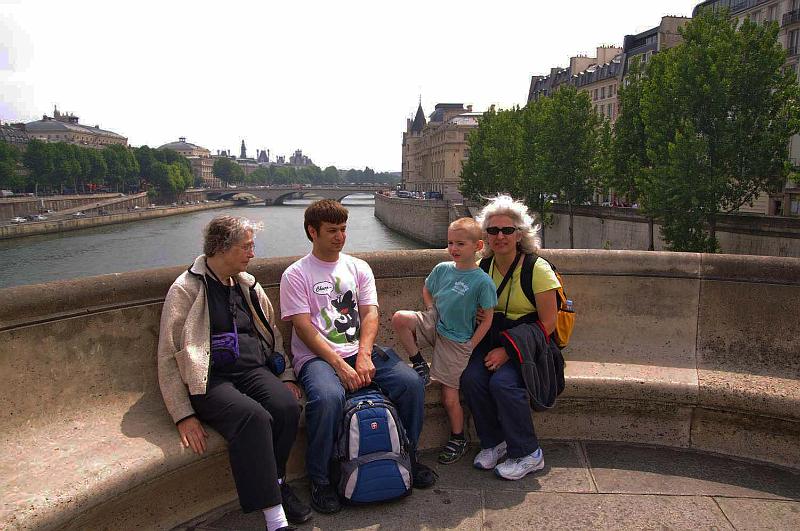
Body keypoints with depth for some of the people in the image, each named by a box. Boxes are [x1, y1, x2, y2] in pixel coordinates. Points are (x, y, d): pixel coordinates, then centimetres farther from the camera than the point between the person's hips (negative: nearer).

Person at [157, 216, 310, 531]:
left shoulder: (248, 285, 15)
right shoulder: (185, 290, -2)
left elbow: (273, 333, 23)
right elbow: (168, 357, -4)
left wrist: (286, 377, 9)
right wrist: (184, 416, -11)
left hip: (253, 369, 5)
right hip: (210, 379, -5)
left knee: (287, 405, -26)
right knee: (254, 417, -32)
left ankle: (276, 481, -2)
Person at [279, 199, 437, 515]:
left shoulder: (358, 268, 14)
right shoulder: (296, 275, 1)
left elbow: (370, 314, 3)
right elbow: (303, 328, -8)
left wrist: (364, 355, -15)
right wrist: (340, 365, -18)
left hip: (360, 351, 4)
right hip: (316, 356, -4)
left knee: (412, 383, -17)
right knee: (327, 397, -36)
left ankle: (407, 456, 7)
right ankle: (319, 479, -12)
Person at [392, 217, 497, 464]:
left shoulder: (482, 281, -13)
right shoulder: (442, 269, 0)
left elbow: (487, 318, -8)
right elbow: (426, 290, 19)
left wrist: (470, 345, -12)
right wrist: (432, 311, 2)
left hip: (457, 340, -4)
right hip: (434, 324, 4)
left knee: (449, 397, 0)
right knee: (400, 318, -24)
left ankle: (458, 439, 24)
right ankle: (419, 364, -3)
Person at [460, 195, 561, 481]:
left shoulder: (537, 269, -12)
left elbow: (547, 323, -13)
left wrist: (507, 350, -19)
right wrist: (477, 316, -9)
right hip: (491, 337, 5)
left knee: (502, 382, -30)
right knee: (471, 378, -23)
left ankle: (528, 455, -8)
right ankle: (493, 443, 0)